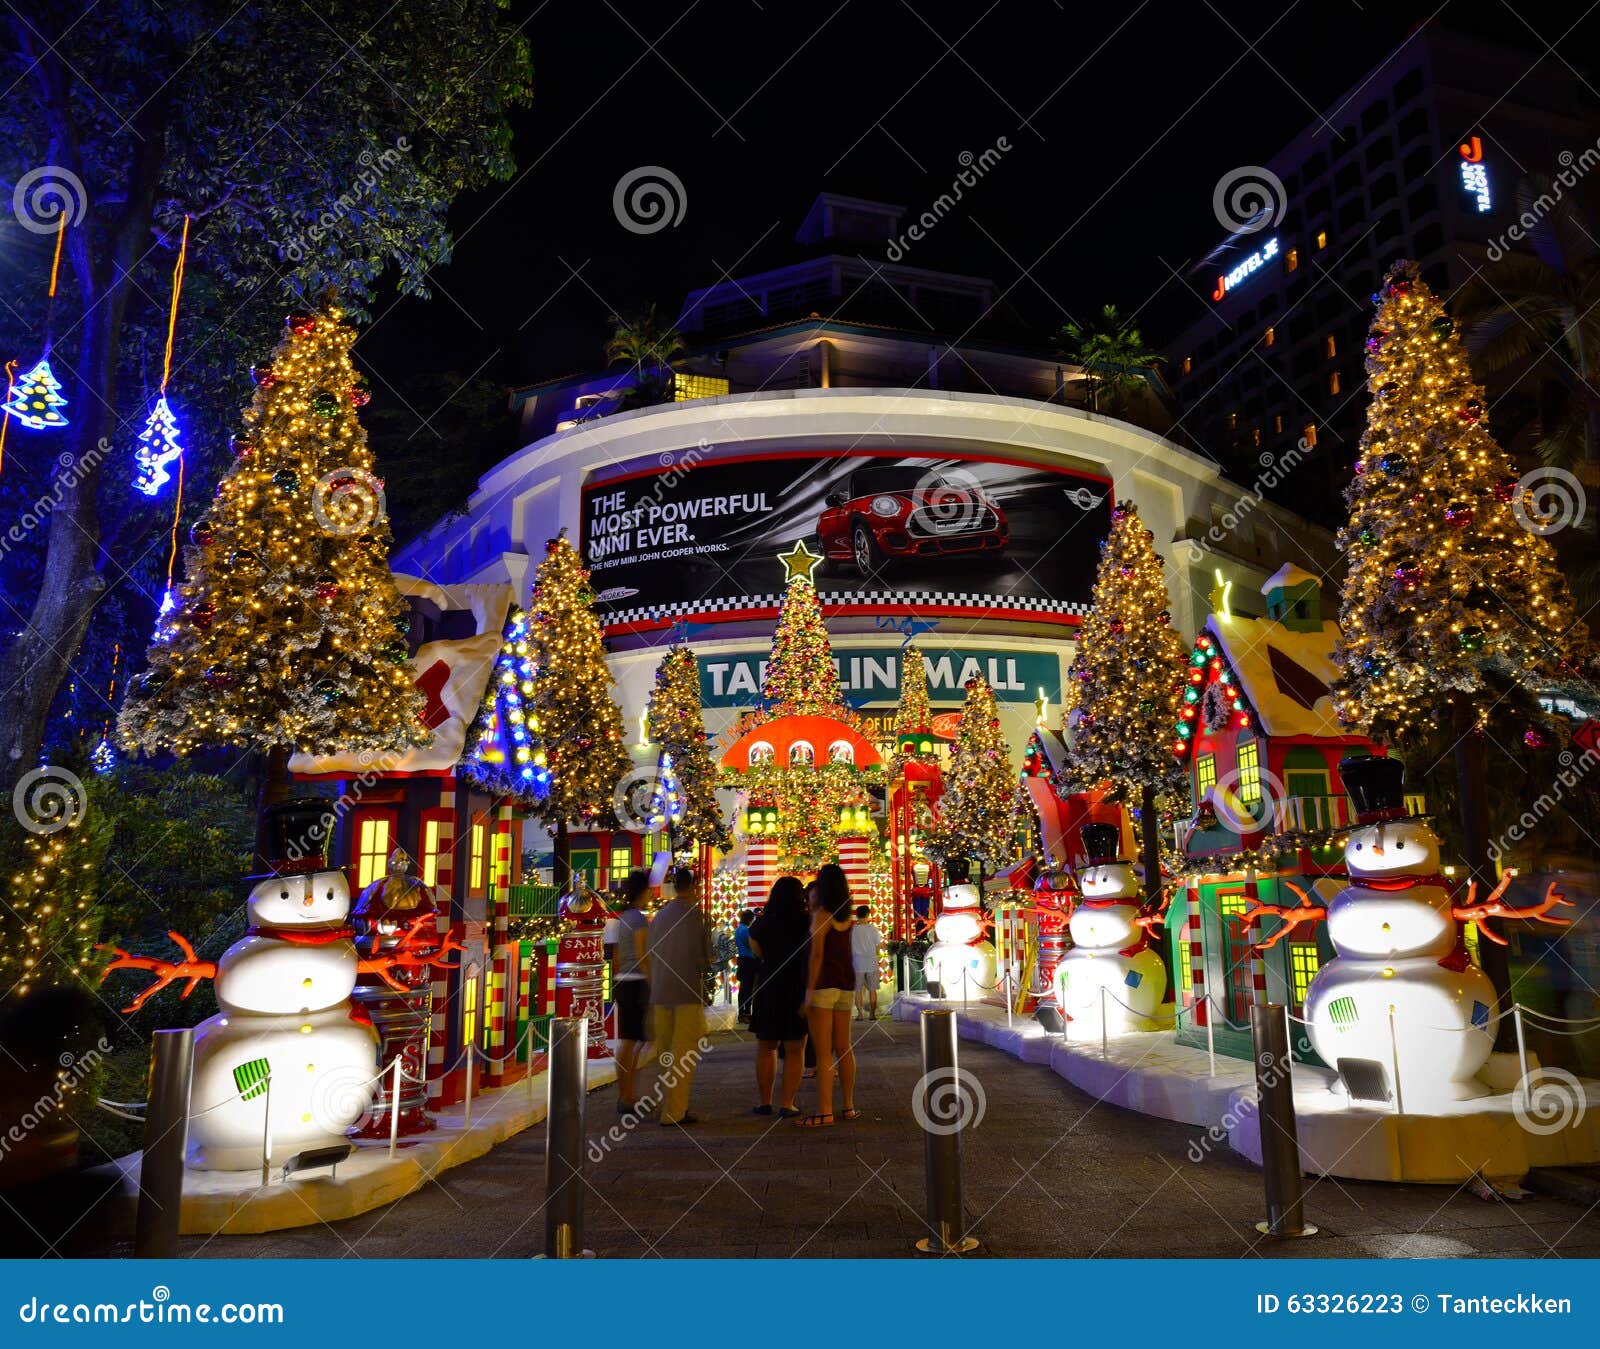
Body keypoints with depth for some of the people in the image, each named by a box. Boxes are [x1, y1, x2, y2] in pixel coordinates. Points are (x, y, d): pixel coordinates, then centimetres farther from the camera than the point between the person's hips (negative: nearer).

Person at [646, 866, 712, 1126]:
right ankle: (673, 1112, -2)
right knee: (684, 1054, -1)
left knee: (666, 1053, 14)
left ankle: (671, 1107, 24)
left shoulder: (660, 914, 9)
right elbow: (700, 956, -13)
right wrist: (706, 966, 8)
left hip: (660, 992, 6)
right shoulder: (693, 914, -10)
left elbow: (650, 954, 12)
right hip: (688, 990, -6)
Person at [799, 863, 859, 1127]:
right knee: (844, 1048, 14)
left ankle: (825, 1112, -6)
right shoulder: (846, 916, 11)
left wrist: (809, 992, -15)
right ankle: (849, 1107, 19)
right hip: (846, 984, 7)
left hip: (824, 984, -7)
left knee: (823, 1051, -6)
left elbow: (817, 955, -16)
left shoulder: (821, 915, -10)